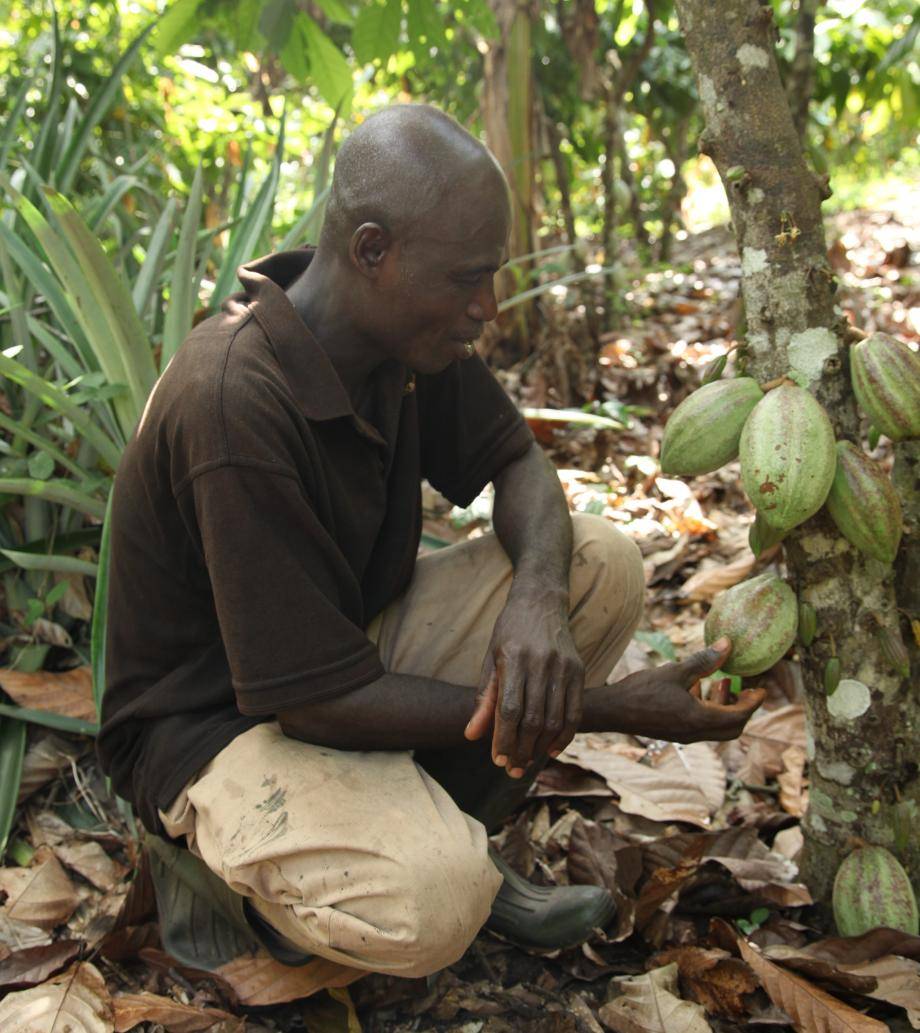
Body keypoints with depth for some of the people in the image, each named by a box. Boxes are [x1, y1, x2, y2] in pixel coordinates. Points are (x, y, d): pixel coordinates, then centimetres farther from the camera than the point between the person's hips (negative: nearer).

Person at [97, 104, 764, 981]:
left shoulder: (406, 325, -9)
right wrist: (609, 706, -26)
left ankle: (440, 833, 2)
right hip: (220, 718, -8)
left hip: (355, 637, 8)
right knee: (434, 905, -34)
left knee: (603, 562, -8)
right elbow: (322, 701, -29)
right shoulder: (232, 406, -33)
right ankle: (216, 852, -1)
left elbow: (515, 461, 5)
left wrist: (537, 593, -21)